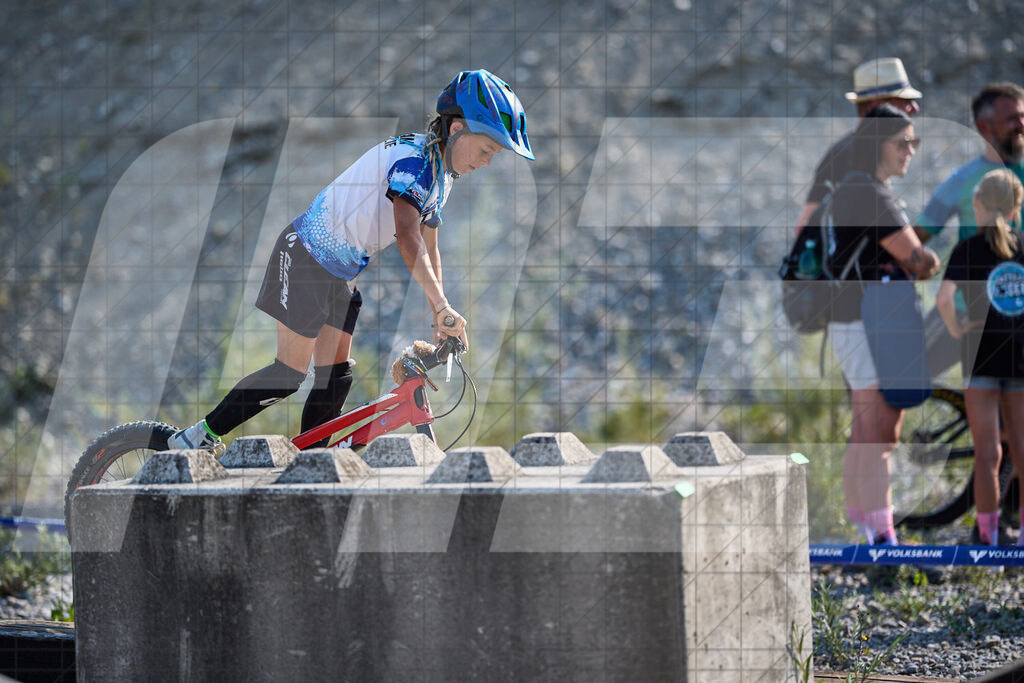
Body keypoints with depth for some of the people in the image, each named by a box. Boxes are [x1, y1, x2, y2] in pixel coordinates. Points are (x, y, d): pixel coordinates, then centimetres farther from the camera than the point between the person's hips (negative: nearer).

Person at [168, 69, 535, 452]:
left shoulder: (441, 178, 7)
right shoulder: (411, 159, -23)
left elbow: (429, 251, 18)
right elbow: (407, 236, -36)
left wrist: (441, 321, 14)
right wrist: (443, 306, -42)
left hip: (340, 273, 9)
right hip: (305, 256, -9)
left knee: (336, 377, 3)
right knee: (291, 372, -10)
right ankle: (199, 437, -3)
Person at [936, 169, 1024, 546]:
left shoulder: (968, 249, -6)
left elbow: (943, 298, -20)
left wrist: (956, 329, -5)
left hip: (982, 355, -3)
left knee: (988, 453, 1)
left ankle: (988, 533, 3)